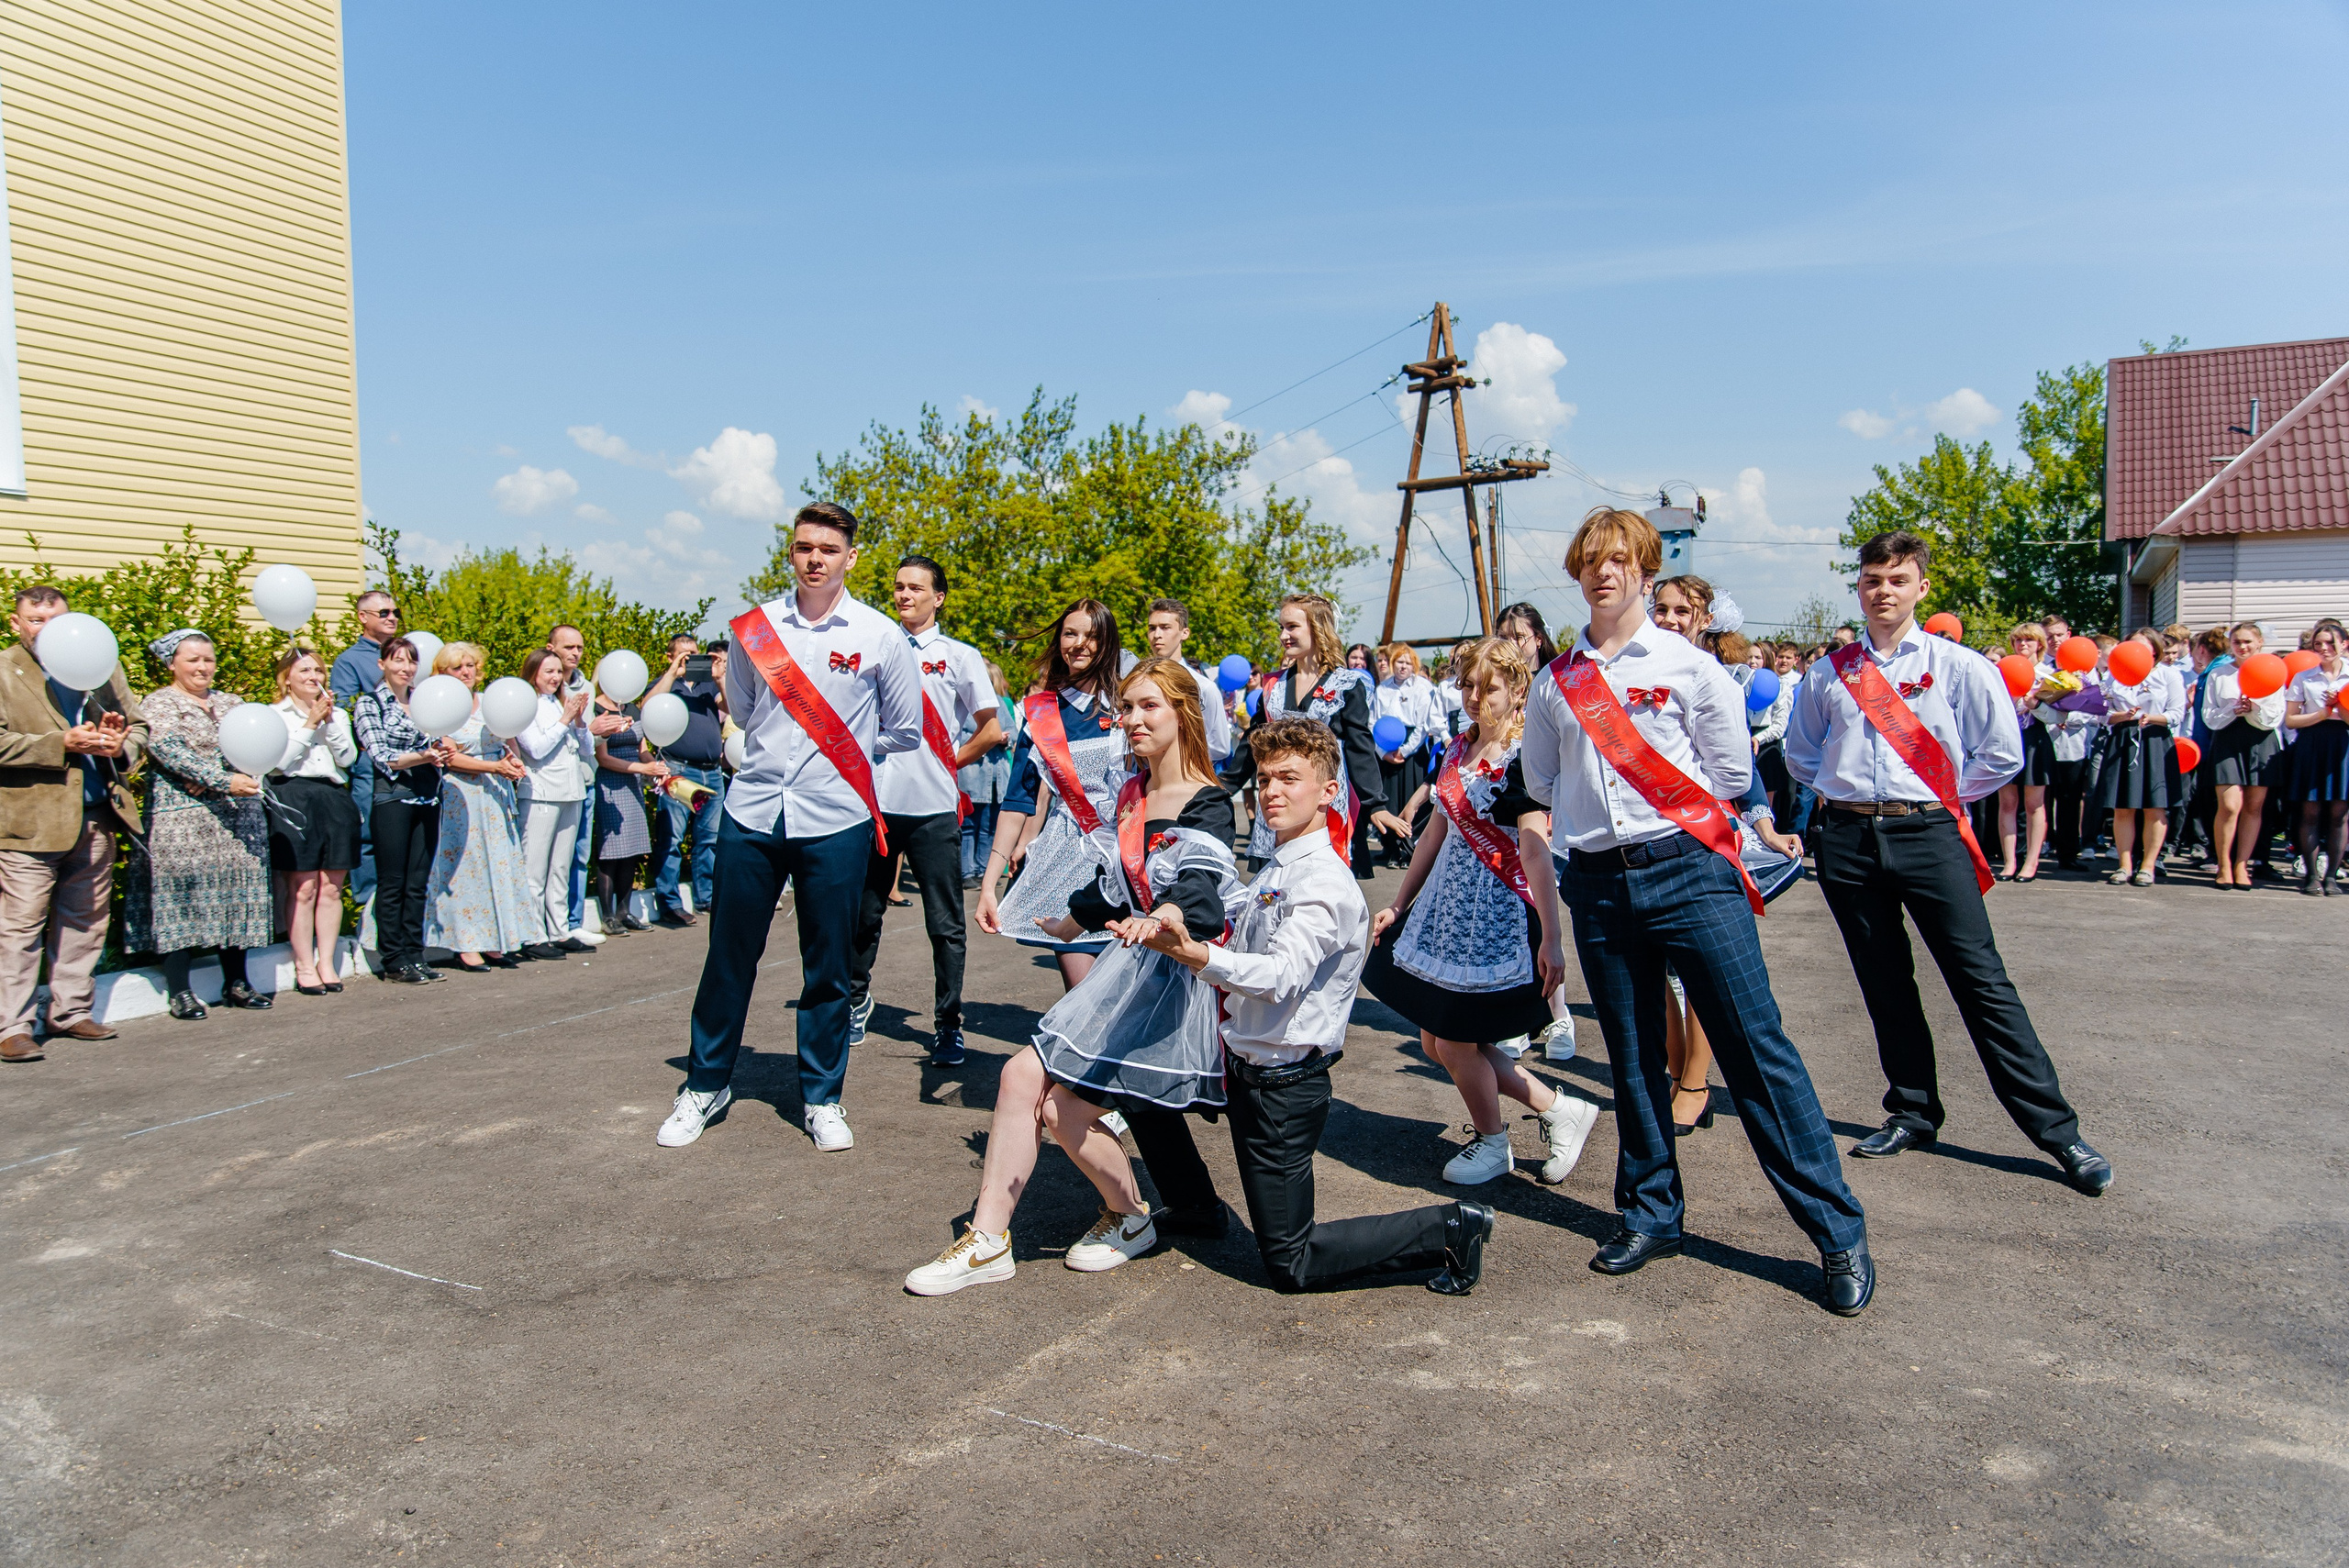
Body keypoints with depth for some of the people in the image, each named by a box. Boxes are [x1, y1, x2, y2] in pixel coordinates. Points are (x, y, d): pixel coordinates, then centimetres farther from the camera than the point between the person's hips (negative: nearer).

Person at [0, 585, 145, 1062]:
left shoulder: (102, 668, 16)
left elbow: (139, 724, 21)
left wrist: (123, 745, -1)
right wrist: (61, 744, -18)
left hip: (96, 818, 5)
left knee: (85, 922, 11)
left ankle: (71, 1012, 21)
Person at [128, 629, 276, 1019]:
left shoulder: (230, 703, 17)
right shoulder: (158, 704, 2)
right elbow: (169, 752, -13)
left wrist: (208, 779, -13)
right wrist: (223, 781, -23)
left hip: (238, 815, 5)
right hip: (182, 817, -5)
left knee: (237, 890, 5)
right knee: (182, 892, -5)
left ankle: (236, 982, 12)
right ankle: (179, 990, -1)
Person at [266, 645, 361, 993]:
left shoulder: (337, 714, 19)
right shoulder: (275, 714, 7)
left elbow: (348, 758, 5)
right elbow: (279, 761, -8)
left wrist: (329, 721, -5)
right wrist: (310, 723, -6)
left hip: (334, 800, 4)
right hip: (293, 800, -4)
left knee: (331, 888, 4)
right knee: (303, 889, -5)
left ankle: (327, 962, 10)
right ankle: (304, 967, 1)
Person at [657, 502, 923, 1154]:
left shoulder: (881, 636, -1)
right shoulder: (753, 627, 5)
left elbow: (904, 732, 9)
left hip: (836, 820, -2)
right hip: (752, 812, 2)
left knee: (828, 969, 6)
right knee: (728, 956, 9)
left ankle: (822, 1099, 22)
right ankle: (706, 1084, 26)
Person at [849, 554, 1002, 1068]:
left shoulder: (959, 656, 5)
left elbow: (991, 730, 4)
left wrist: (947, 766, 3)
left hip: (933, 808, -2)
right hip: (875, 801, 2)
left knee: (945, 925, 2)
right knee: (864, 915, 11)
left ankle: (948, 1026, 11)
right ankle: (856, 999, 33)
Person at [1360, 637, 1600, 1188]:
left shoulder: (1523, 759, -15)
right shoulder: (1458, 750, 10)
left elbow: (1536, 854, -22)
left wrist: (1550, 937, -26)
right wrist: (1398, 905, 18)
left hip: (1498, 912, -9)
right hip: (1447, 905, 9)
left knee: (1456, 1041, 0)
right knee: (1436, 1041, 11)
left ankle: (1491, 1146, 27)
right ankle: (1560, 1109, 23)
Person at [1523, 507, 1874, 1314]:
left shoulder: (1688, 665, 1)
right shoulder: (1556, 683, 10)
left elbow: (1732, 771, 3)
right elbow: (1540, 781, 21)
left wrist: (1662, 812, 4)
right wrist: (1607, 810, 11)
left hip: (1688, 868, -3)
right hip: (1600, 883, 4)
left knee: (1757, 1049, -4)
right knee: (1632, 1059, 12)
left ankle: (1839, 1234, 3)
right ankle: (1650, 1214, 26)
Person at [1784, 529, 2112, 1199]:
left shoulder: (1959, 666, 2)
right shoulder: (1829, 674, 9)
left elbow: (2002, 754, 4)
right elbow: (1800, 753, 22)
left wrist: (1941, 796, 4)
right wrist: (1842, 789, 10)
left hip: (1928, 834, -3)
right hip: (1849, 838, 3)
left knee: (1982, 981, -5)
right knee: (1885, 984, 10)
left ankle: (2056, 1127, 1)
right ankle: (1912, 1112, 23)